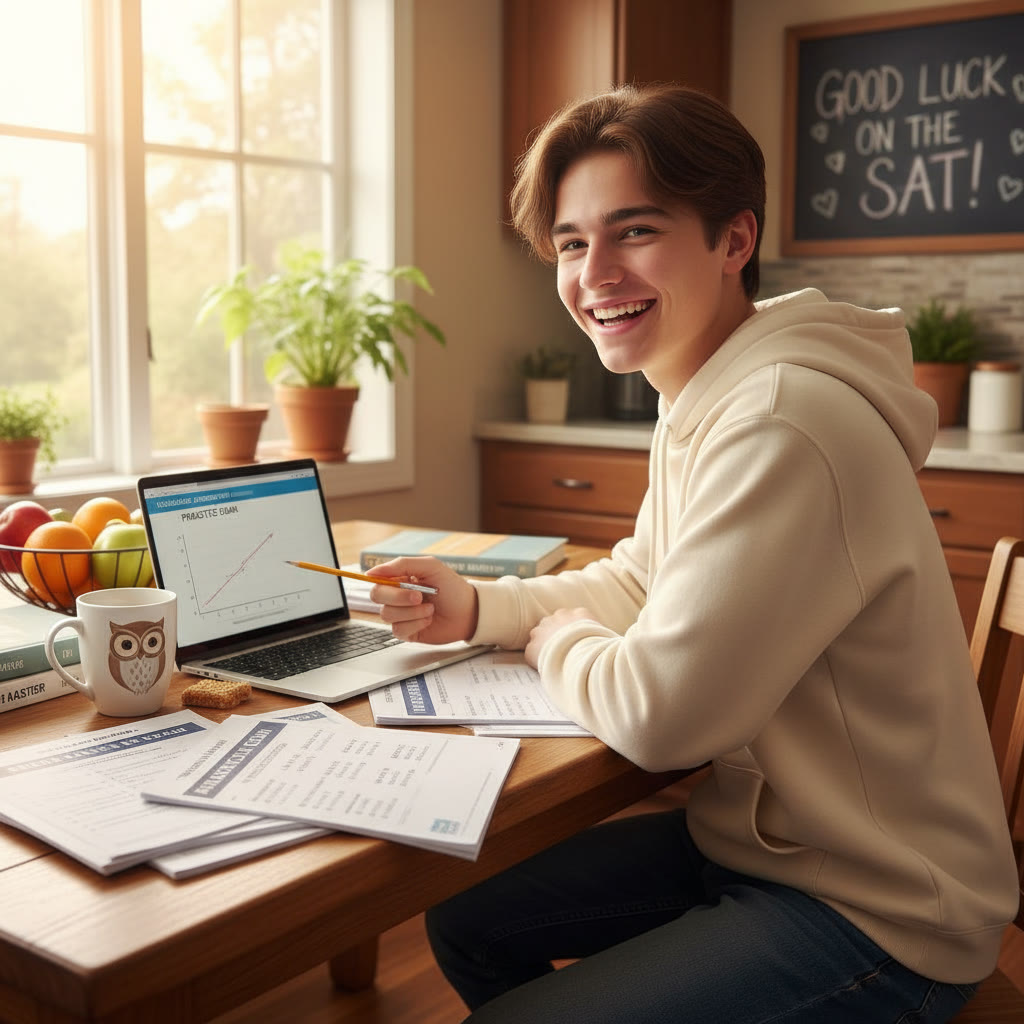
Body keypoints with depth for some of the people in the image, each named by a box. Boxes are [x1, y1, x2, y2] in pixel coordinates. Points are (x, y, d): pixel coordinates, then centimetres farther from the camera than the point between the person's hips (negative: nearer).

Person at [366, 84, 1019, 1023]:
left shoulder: (784, 427, -29)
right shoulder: (701, 401, 4)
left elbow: (659, 715, -27)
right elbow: (640, 584, 16)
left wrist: (558, 640, -6)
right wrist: (479, 607, 0)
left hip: (874, 916, -9)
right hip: (760, 840, 9)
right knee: (467, 919, 14)